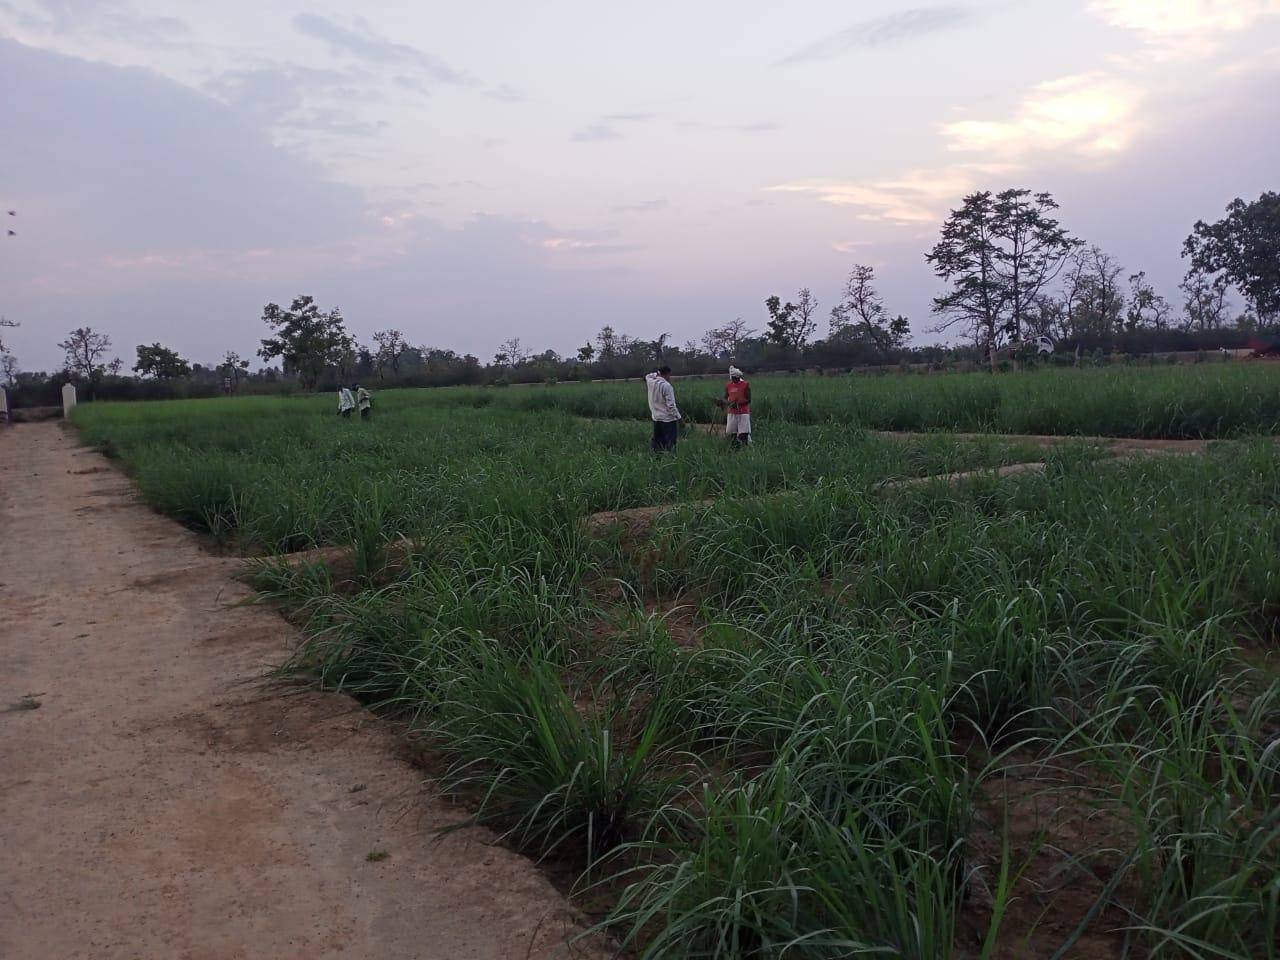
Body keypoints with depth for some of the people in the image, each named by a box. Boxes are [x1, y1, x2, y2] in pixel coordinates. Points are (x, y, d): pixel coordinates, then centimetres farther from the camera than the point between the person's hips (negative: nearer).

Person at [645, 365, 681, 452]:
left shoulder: (650, 381, 1)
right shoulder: (666, 386, -19)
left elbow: (647, 377, 29)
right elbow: (671, 405, -20)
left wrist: (657, 374, 12)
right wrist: (679, 417, -13)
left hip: (656, 418, 7)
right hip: (668, 419, -7)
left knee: (657, 441, 15)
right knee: (670, 444, -4)